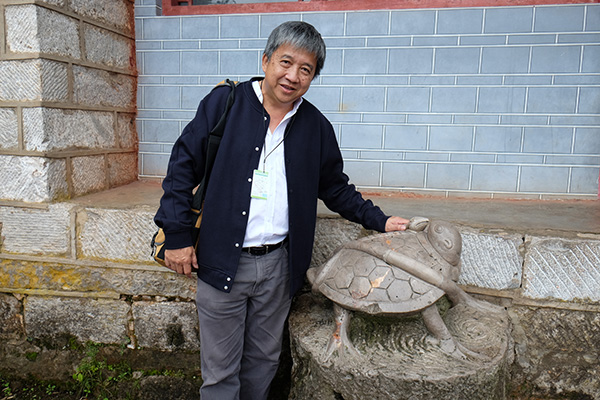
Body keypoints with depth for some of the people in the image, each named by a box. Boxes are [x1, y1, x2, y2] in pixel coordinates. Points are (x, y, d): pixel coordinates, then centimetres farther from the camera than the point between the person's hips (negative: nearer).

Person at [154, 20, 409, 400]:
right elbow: (183, 165, -2)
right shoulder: (224, 102, -3)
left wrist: (380, 221, 7)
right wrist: (177, 234, -6)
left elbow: (335, 187, 15)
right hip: (222, 261, -2)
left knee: (263, 361, 19)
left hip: (278, 265, 3)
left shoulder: (316, 127, 5)